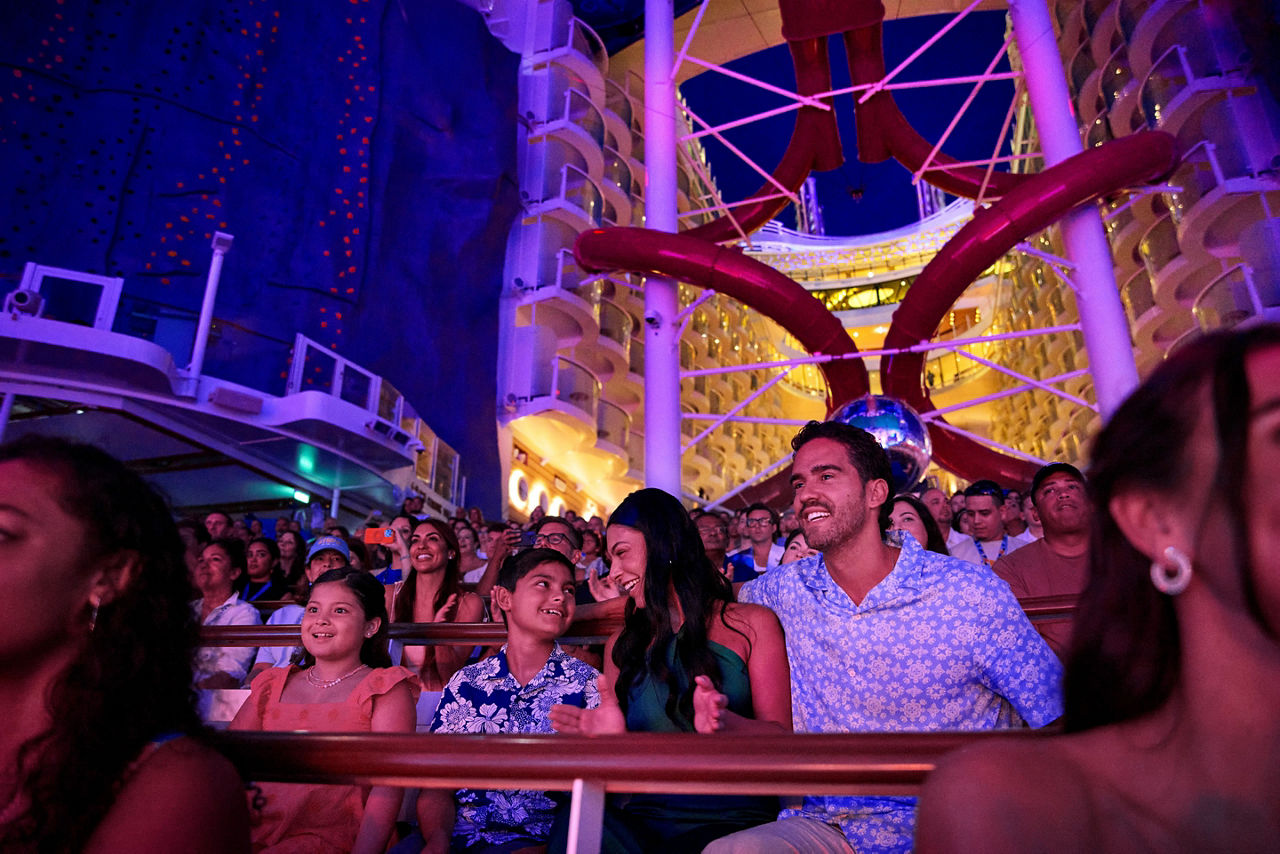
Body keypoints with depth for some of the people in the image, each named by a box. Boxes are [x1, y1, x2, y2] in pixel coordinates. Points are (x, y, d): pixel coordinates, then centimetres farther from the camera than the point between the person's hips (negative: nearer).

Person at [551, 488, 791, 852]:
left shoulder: (753, 624, 8)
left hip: (728, 820, -2)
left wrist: (723, 723, -21)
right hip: (640, 819, 3)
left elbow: (782, 736, 1)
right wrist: (614, 737, -5)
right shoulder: (622, 644, 19)